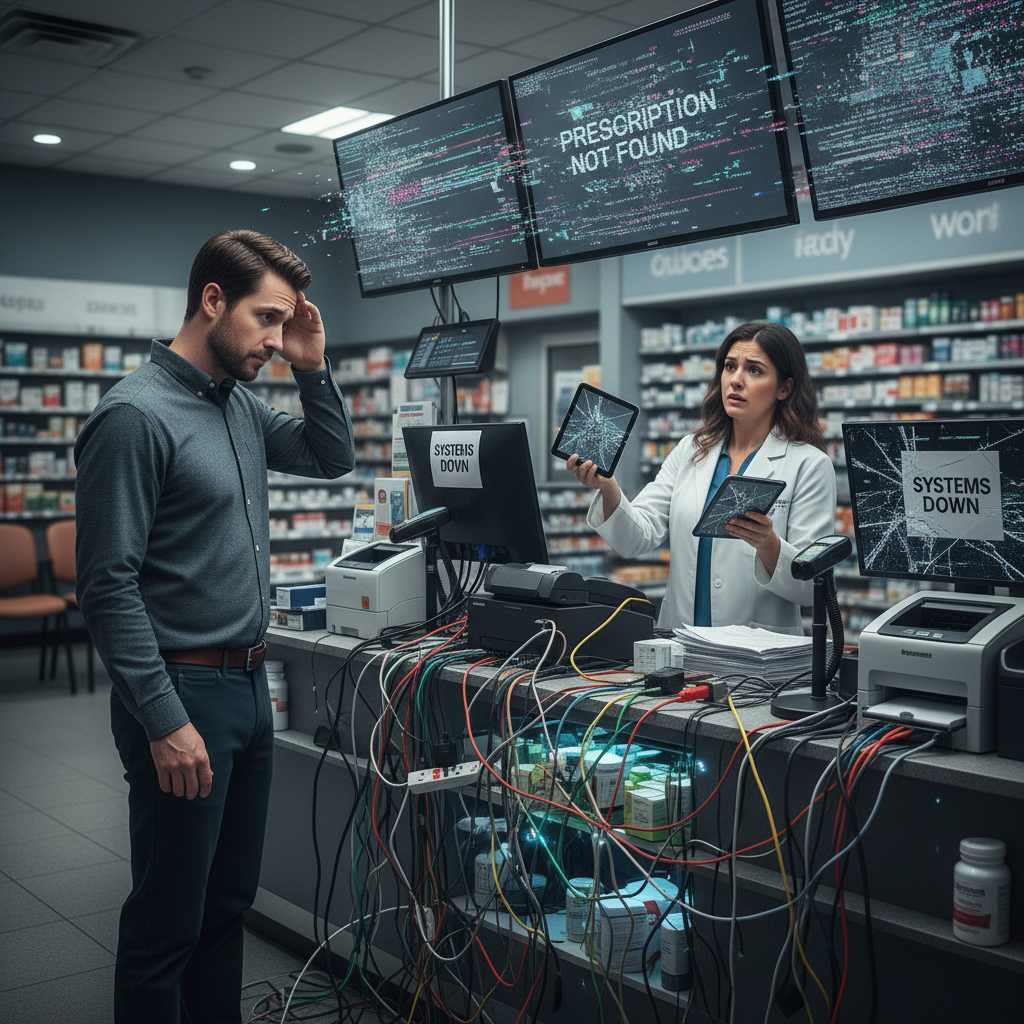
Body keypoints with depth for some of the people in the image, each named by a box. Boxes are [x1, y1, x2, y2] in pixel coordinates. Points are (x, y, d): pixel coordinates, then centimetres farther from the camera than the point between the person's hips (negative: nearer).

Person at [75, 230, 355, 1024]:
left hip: (250, 685, 9)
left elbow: (332, 457, 23)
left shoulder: (240, 406, 9)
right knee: (168, 921, 4)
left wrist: (313, 367, 6)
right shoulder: (136, 415, -16)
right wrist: (164, 722, -21)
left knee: (230, 901, 19)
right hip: (186, 693, -8)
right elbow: (109, 587, -19)